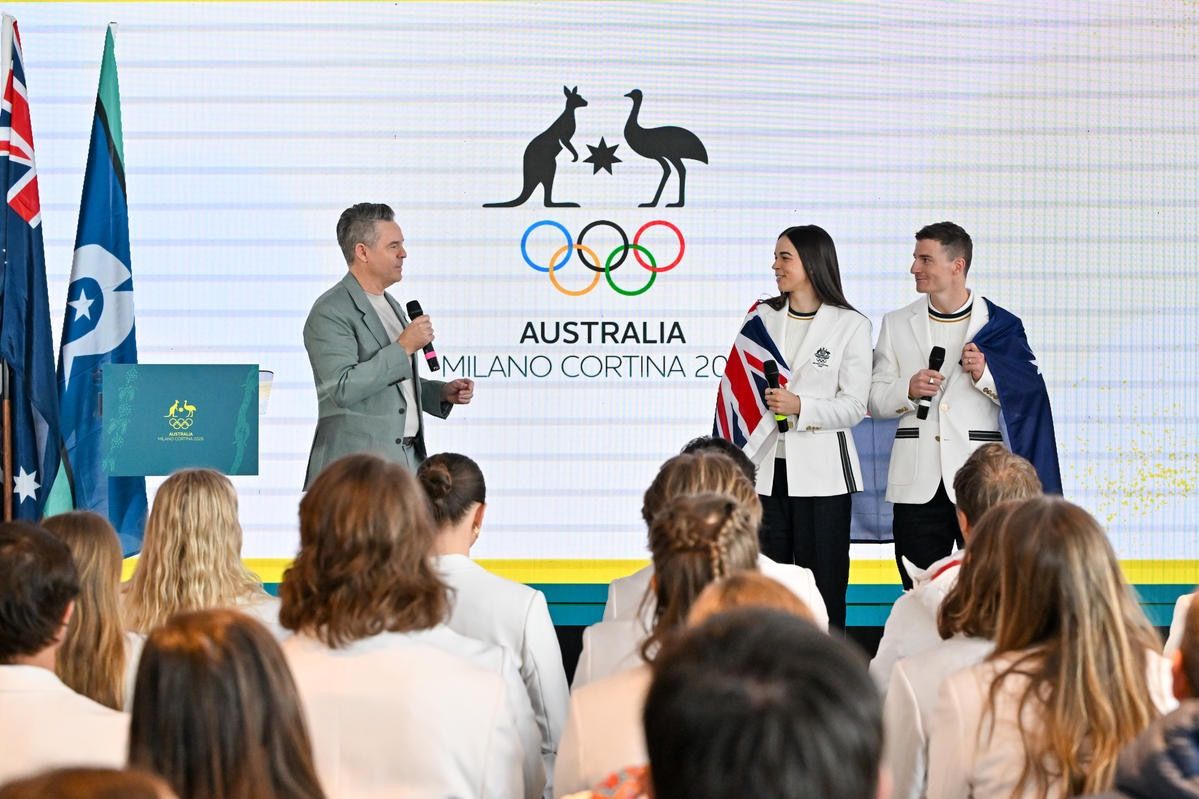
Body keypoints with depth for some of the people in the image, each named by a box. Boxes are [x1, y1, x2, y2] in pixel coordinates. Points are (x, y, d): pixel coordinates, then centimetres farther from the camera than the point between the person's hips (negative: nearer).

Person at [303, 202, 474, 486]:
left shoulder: (390, 305, 18)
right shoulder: (329, 312, -11)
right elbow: (343, 388, -21)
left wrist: (443, 392, 11)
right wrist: (403, 348, -18)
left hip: (408, 459, 8)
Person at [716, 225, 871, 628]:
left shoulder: (851, 325, 1)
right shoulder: (761, 317, 11)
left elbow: (855, 405, -3)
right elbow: (738, 388, 11)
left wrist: (801, 406, -18)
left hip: (821, 471, -3)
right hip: (765, 467, 3)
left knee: (823, 581, -1)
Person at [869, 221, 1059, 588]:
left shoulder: (999, 326, 4)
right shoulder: (897, 324, 12)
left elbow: (1027, 399, 3)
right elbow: (875, 401, 11)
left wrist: (984, 375, -13)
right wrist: (908, 390, -9)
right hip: (917, 485, 2)